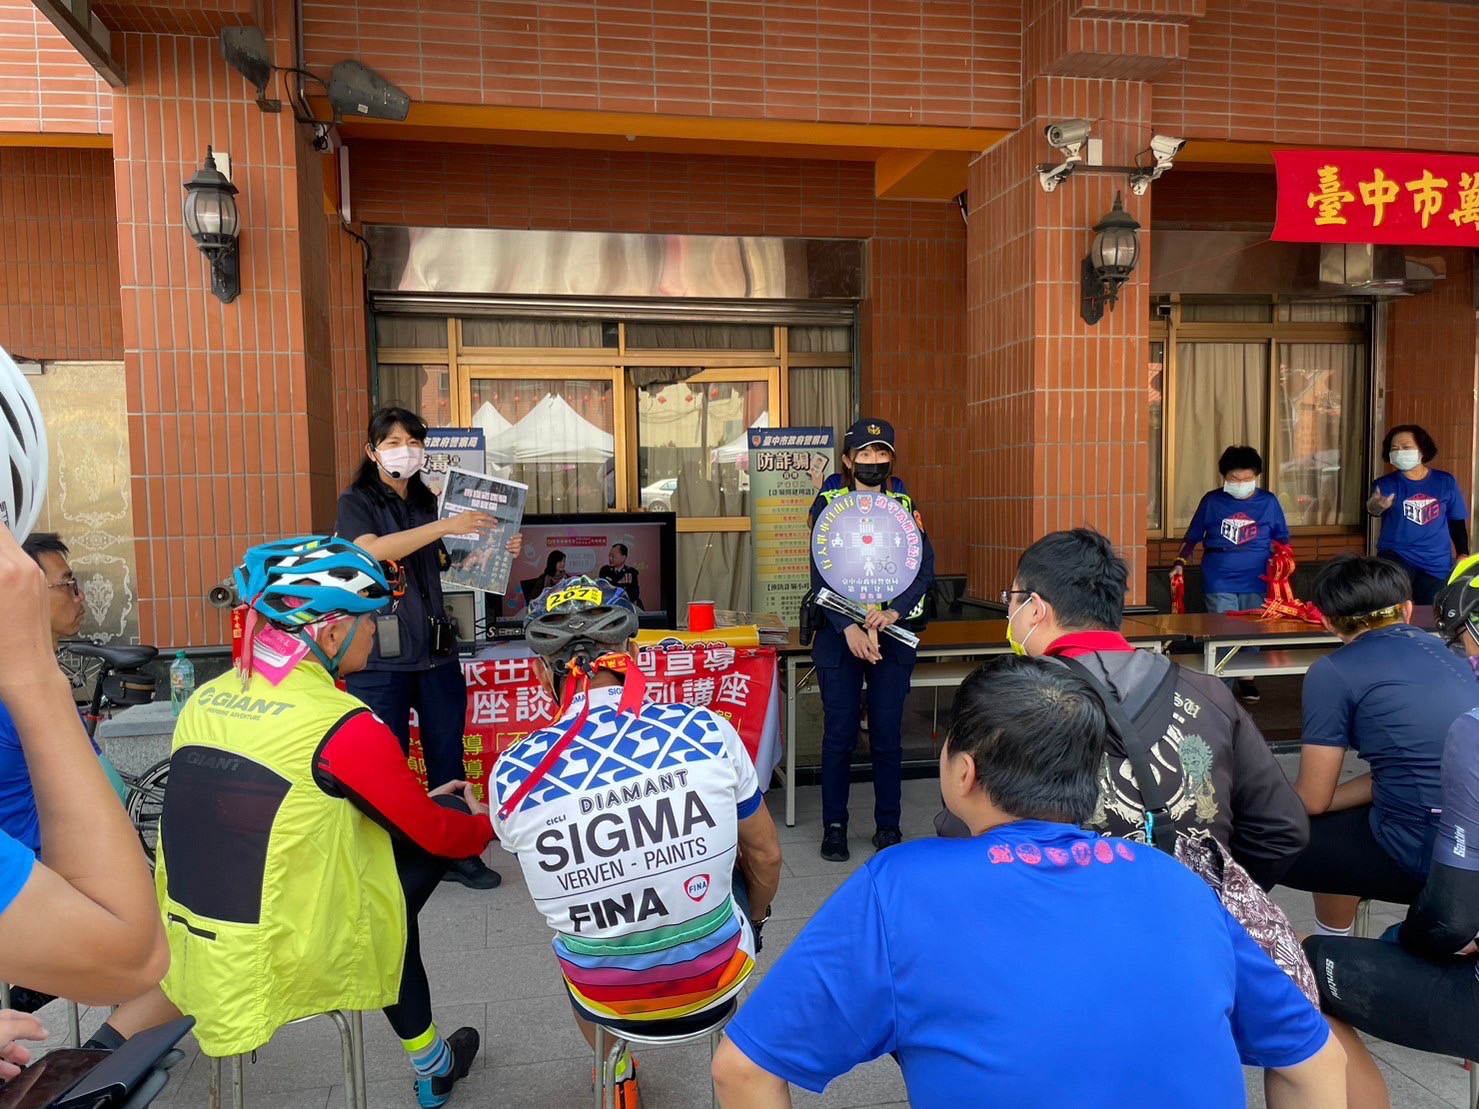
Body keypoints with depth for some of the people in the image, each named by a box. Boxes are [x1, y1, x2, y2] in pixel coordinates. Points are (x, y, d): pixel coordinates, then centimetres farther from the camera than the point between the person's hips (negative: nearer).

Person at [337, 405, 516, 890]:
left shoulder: (428, 501, 13)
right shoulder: (356, 501, -1)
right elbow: (372, 550, -20)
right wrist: (445, 526, -26)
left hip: (435, 645, 5)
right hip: (381, 651, -4)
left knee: (447, 753, 9)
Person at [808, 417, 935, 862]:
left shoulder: (904, 505, 7)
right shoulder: (828, 502, 1)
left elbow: (925, 566, -2)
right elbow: (821, 576, -6)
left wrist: (894, 612, -18)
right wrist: (849, 629, -17)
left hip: (894, 633, 2)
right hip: (839, 633, -1)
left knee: (888, 736, 6)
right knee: (838, 735, 3)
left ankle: (888, 826, 21)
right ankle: (834, 827, 17)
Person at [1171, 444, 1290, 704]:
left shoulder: (1268, 502, 5)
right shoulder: (1212, 501, 2)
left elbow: (1281, 538, 14)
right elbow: (1192, 537, 7)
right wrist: (1180, 562, -5)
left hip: (1256, 581, 2)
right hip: (1219, 582, -2)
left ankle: (1247, 679, 26)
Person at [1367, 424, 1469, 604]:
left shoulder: (1445, 482, 4)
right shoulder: (1386, 483, -4)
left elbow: (1456, 521, 11)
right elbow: (1374, 505, -26)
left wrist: (1463, 554, 1)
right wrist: (1375, 506, -50)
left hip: (1437, 564, 3)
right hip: (1396, 556, -3)